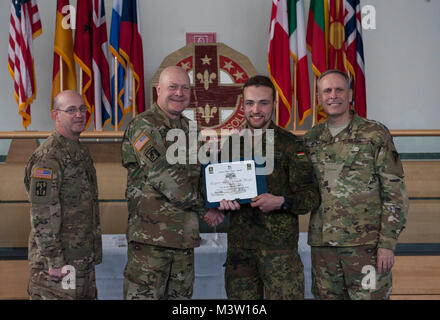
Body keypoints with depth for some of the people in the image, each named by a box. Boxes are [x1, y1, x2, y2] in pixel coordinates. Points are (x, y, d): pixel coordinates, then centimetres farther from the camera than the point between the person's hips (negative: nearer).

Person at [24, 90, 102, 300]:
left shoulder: (80, 151, 13)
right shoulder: (48, 157, -17)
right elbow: (42, 215, -21)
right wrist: (54, 262, -21)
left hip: (84, 257, 9)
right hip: (59, 260, -9)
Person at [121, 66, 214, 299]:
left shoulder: (188, 128, 16)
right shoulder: (143, 126, -9)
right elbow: (162, 176, -17)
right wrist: (204, 207, -10)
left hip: (185, 236, 8)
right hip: (150, 236, -8)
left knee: (181, 294, 13)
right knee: (144, 293, -5)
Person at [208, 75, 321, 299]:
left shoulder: (289, 144, -2)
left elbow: (311, 196, -3)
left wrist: (280, 202, -21)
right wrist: (222, 202, -4)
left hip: (279, 245, -4)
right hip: (239, 244, 4)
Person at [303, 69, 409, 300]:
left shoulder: (375, 135, -2)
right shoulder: (311, 139, 11)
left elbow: (396, 193, -4)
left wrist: (387, 243, -10)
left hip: (366, 244, -4)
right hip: (323, 244, 4)